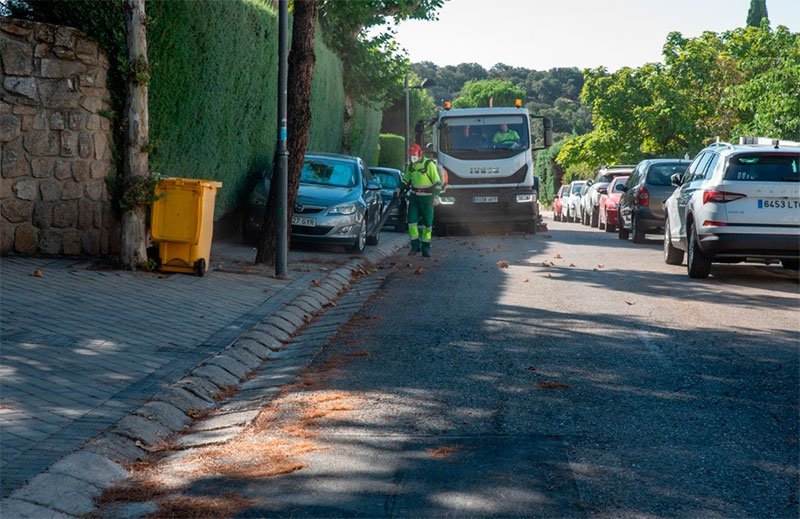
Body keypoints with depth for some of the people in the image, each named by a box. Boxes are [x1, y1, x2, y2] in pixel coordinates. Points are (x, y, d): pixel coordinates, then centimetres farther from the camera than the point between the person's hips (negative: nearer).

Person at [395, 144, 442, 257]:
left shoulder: (429, 164, -13)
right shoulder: (411, 165, 6)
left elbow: (437, 182, -13)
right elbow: (406, 179, 22)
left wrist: (436, 196, -22)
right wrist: (398, 189, 11)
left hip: (427, 198, -5)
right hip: (414, 197, 5)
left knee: (427, 223, 2)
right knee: (412, 221, -3)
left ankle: (426, 248, 11)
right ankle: (415, 246, 6)